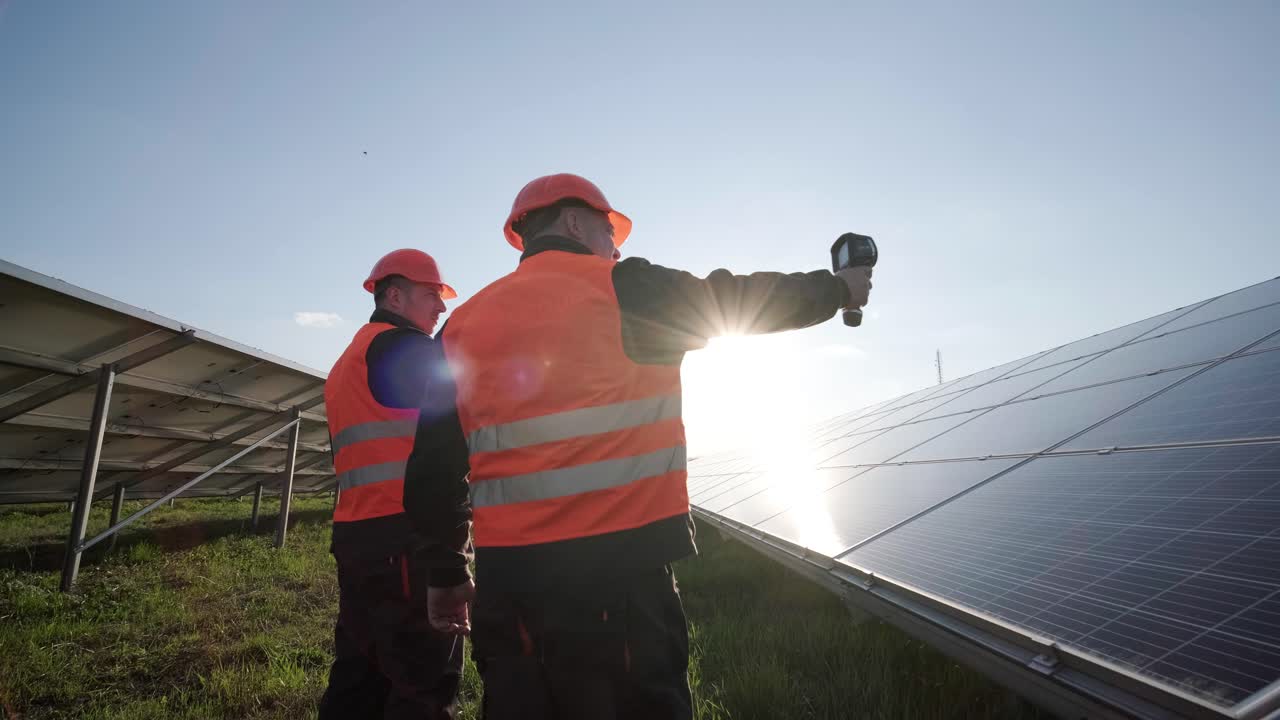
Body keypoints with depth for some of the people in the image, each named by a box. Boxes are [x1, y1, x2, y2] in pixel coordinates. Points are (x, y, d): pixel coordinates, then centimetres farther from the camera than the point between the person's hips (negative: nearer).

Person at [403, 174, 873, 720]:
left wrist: (446, 572, 20)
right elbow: (734, 302, 7)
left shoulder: (464, 324, 9)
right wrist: (839, 288, 23)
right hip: (614, 569, -5)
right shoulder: (620, 289, -4)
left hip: (504, 577, 6)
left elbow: (432, 468, 10)